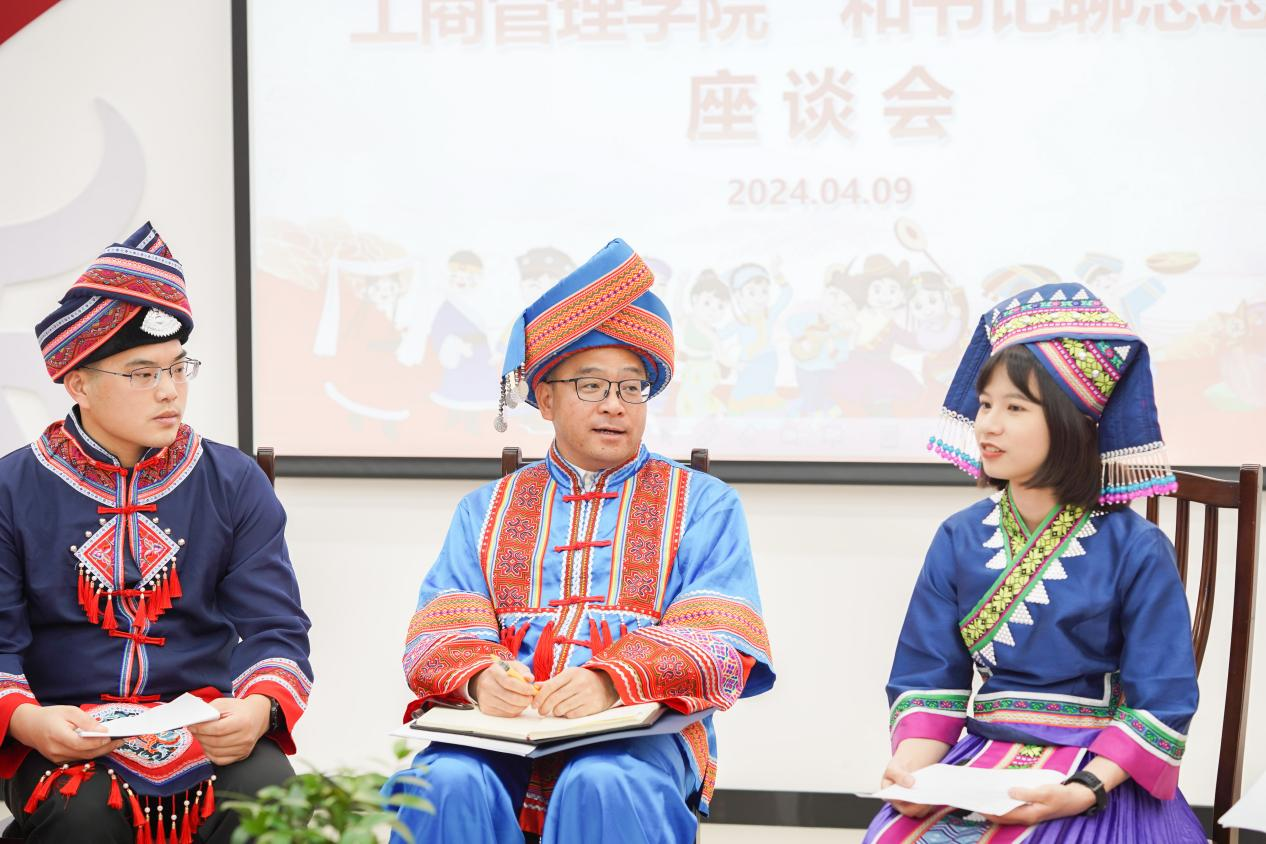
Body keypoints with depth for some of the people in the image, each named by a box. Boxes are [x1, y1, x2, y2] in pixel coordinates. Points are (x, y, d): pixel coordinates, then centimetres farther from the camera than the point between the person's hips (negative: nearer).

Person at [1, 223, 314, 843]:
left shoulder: (235, 483, 8)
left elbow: (276, 627, 2)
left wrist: (258, 708, -20)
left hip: (208, 721, 1)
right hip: (65, 737, -1)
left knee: (266, 791, -29)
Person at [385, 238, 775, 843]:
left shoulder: (702, 504, 16)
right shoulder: (487, 509, 23)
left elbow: (718, 645, 0)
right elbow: (441, 634, 9)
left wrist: (611, 679, -20)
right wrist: (479, 678, -16)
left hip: (637, 730, -2)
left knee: (602, 786, -36)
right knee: (446, 782, -31)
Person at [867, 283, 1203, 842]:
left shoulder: (1135, 551, -5)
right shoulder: (959, 539, 7)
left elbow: (1162, 703, -7)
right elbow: (928, 678, 6)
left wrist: (1084, 790, -20)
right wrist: (911, 764, -13)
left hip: (1099, 778, -3)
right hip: (975, 765, 3)